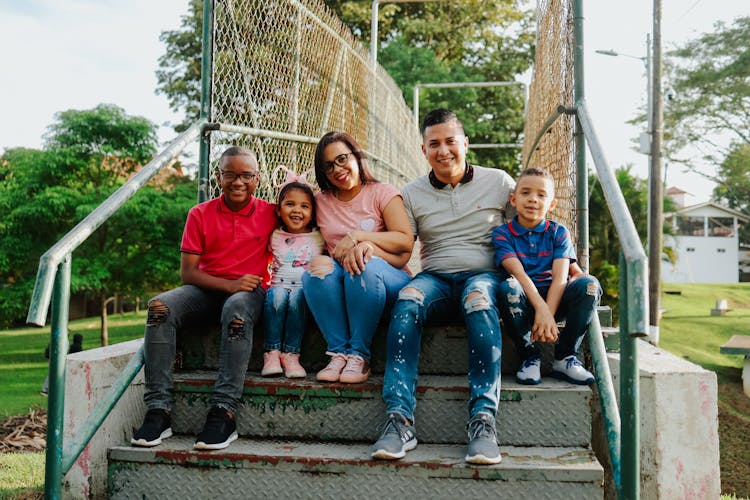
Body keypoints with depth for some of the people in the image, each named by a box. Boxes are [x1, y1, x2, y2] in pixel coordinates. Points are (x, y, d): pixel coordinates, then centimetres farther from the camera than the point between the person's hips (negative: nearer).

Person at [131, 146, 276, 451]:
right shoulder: (200, 214, 6)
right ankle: (158, 411, -28)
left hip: (250, 291, -2)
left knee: (237, 310, -39)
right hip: (206, 289, 2)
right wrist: (228, 284, -16)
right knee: (160, 307, -28)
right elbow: (187, 273, 0)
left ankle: (223, 413, -40)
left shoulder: (270, 214, 5)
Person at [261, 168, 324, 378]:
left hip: (305, 288, -1)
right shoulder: (275, 237, 15)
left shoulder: (317, 239, 12)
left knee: (297, 295, -35)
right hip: (279, 285, 1)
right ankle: (271, 352, -29)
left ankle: (291, 354, -29)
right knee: (277, 293, -34)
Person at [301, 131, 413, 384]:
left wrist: (357, 236, -13)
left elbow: (406, 242, -7)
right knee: (316, 268, -28)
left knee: (366, 266, -35)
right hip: (338, 289, 2)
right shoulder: (321, 202, 13)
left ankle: (359, 355, -26)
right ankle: (339, 352, -24)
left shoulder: (382, 193, 5)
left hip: (386, 283, -2)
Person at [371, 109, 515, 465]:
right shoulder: (412, 193, 14)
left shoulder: (498, 182, 11)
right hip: (436, 279, 2)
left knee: (478, 299, -38)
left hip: (485, 275, -1)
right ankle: (399, 419, -39)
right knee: (407, 300, -34)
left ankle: (484, 419, -42)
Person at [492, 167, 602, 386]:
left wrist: (547, 313, -24)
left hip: (555, 297, 2)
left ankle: (565, 357, -11)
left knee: (589, 284, -25)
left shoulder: (558, 232, 5)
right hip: (523, 301, -2)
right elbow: (518, 273, -16)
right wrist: (541, 309, -30)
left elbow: (560, 277, -8)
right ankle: (529, 356, -15)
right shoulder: (502, 234, 0)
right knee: (508, 287, -35)